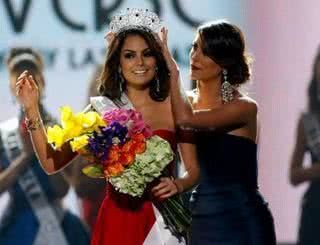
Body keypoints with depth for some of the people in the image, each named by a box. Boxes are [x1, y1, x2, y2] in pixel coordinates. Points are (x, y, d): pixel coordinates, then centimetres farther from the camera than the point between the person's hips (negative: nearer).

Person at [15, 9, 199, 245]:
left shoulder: (173, 107, -1)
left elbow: (194, 171, 4)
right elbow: (52, 163, -3)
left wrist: (177, 185, -17)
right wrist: (32, 109, -8)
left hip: (160, 222, 0)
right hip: (117, 220, 0)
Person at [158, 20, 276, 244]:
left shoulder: (244, 107, -11)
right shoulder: (184, 101, 7)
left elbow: (186, 120, -26)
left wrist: (172, 68, -17)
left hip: (240, 219, -4)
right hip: (200, 216, 5)